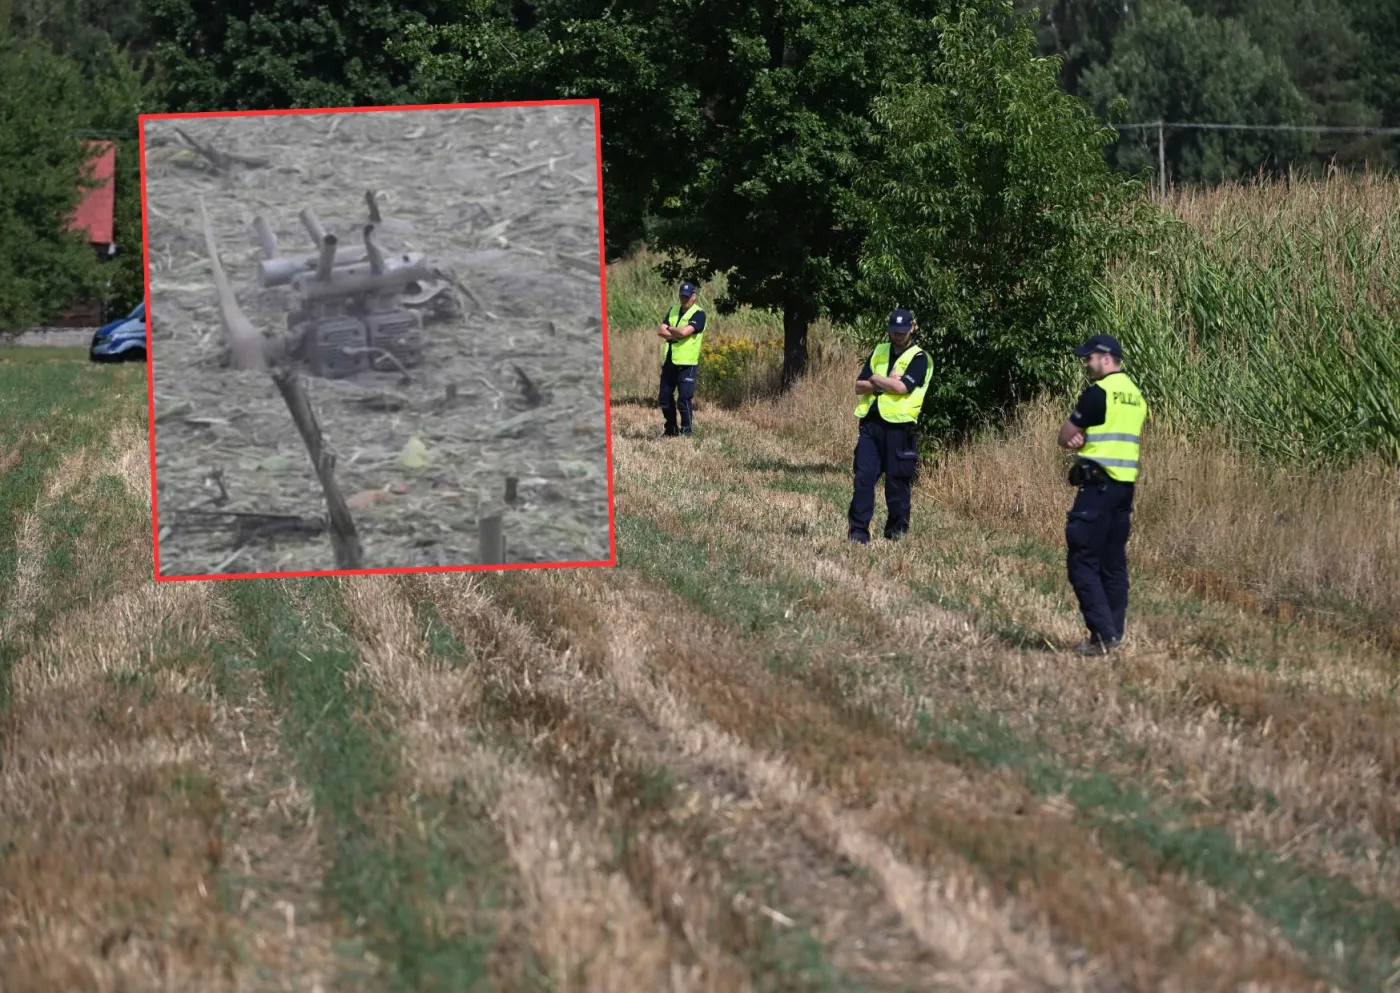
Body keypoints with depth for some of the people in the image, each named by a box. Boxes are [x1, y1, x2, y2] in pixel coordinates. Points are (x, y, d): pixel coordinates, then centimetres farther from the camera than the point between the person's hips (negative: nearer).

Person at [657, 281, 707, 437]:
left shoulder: (698, 314, -6)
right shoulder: (673, 310, 13)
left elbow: (684, 331, -20)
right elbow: (660, 331, 2)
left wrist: (669, 329, -3)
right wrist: (677, 334, -12)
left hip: (686, 363, -6)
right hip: (669, 361, 6)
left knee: (684, 399, -8)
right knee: (665, 398, 10)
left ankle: (686, 430, 2)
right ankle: (671, 429, 23)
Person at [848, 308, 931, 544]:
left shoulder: (918, 357, 0)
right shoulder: (879, 352, 17)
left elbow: (902, 387, -15)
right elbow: (859, 386, 10)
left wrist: (875, 379, -1)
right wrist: (886, 383, -6)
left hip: (898, 427, -4)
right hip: (871, 422, 4)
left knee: (897, 482, 1)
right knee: (863, 477, -4)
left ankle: (896, 531, 13)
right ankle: (858, 530, -4)